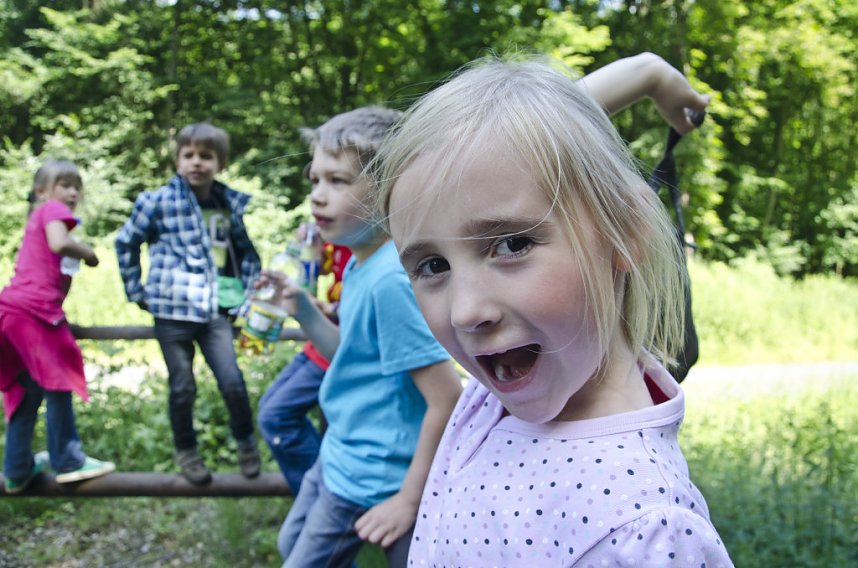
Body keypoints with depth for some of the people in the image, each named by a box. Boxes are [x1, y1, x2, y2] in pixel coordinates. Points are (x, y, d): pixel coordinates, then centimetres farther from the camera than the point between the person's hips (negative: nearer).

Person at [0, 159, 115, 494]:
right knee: (57, 384, 0)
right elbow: (59, 243, -21)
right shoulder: (53, 210, -1)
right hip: (34, 310, -9)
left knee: (28, 391, 14)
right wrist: (88, 252, -5)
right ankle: (69, 461, 8)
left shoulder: (39, 217, 27)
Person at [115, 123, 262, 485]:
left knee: (232, 381, -7)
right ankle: (186, 452, 29)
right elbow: (126, 242, 7)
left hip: (215, 311, 2)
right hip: (172, 311, -1)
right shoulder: (159, 202, -5)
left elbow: (246, 252, 18)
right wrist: (136, 291, 7)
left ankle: (246, 442, 18)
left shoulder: (231, 205, 4)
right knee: (182, 388, 8)